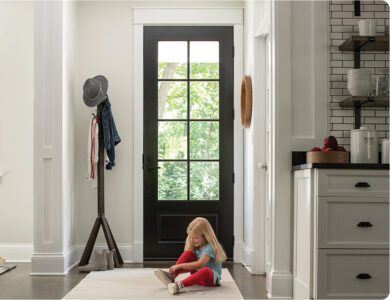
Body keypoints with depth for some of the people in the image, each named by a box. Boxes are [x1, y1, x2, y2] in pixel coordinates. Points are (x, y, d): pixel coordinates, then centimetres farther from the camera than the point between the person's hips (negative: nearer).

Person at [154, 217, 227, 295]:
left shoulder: (210, 248, -18)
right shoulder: (197, 246, 8)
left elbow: (200, 264, -29)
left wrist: (180, 266, -31)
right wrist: (176, 268, -14)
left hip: (212, 277, -7)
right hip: (198, 274, 7)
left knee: (205, 271, -44)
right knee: (188, 253, -10)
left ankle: (179, 285, -56)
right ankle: (171, 276, -23)